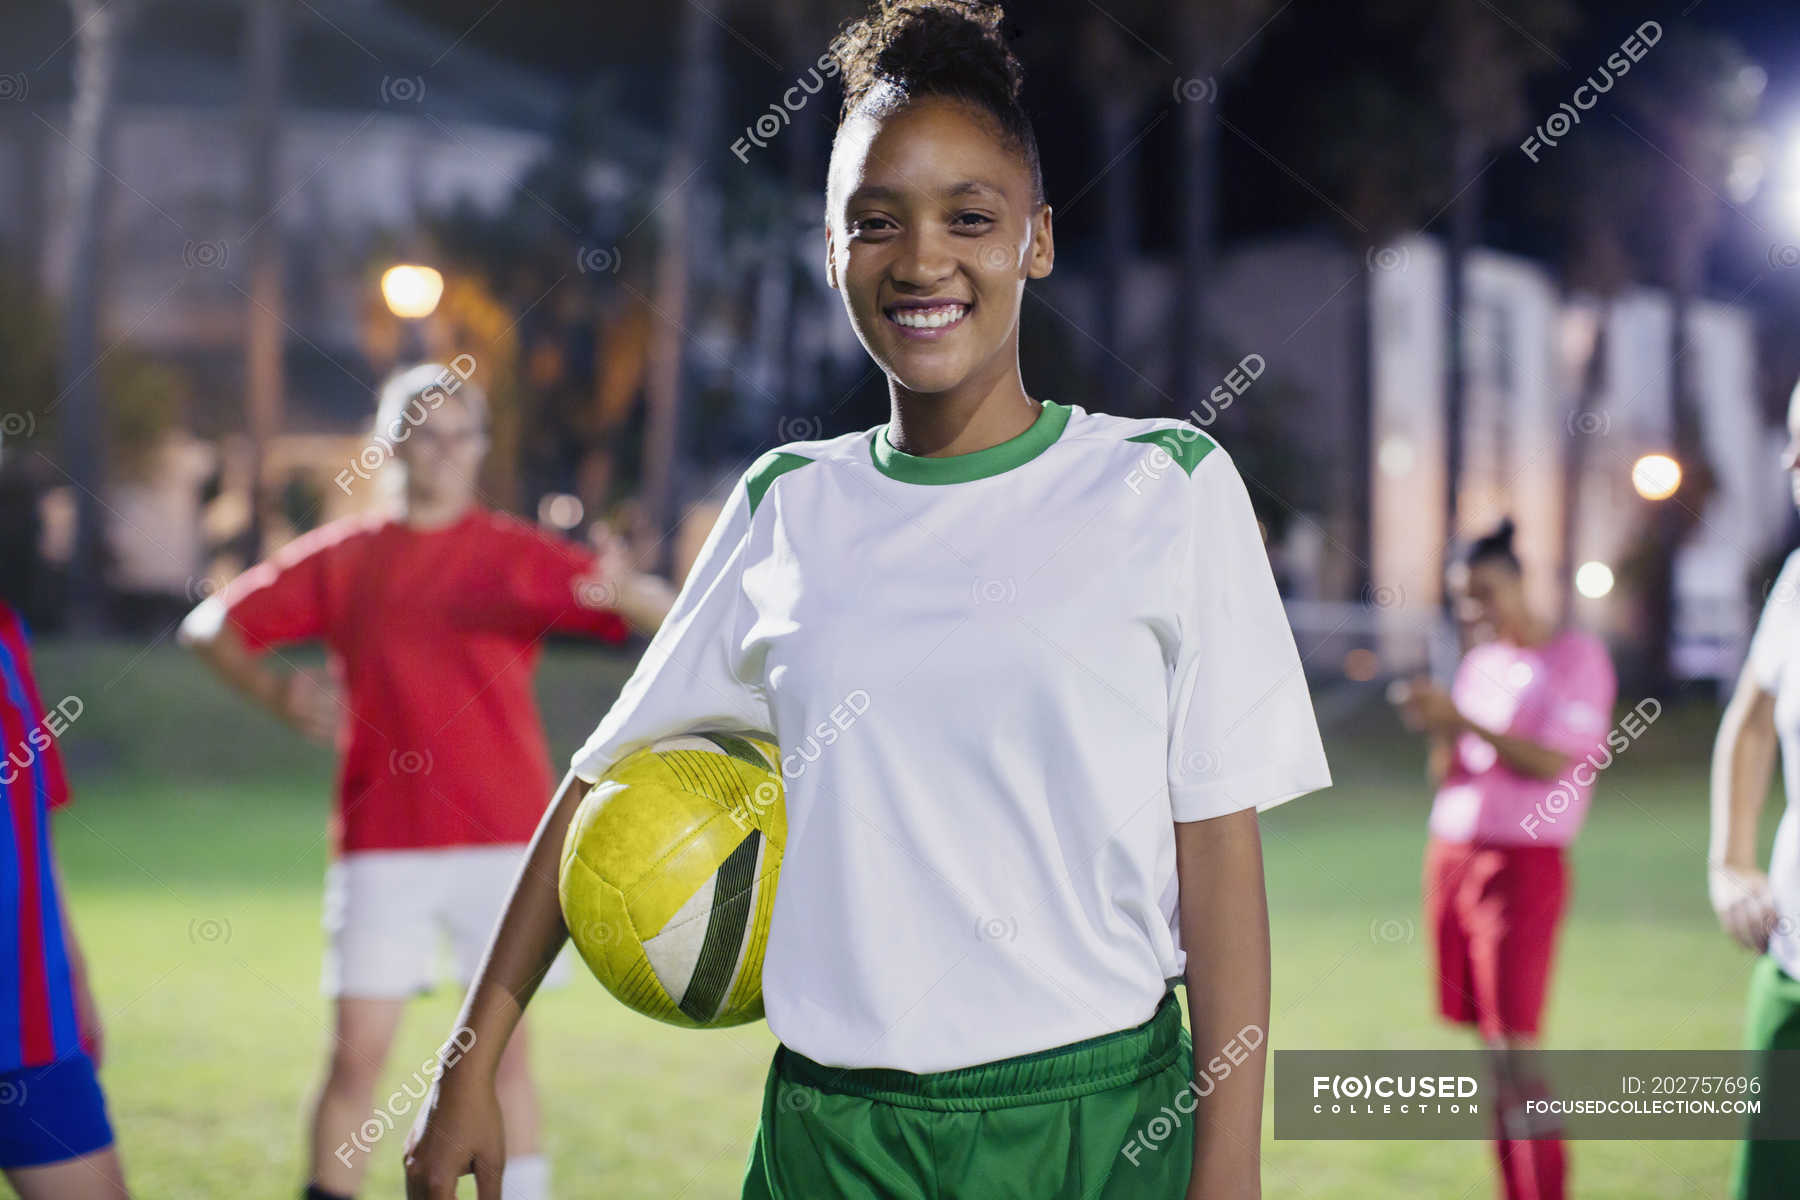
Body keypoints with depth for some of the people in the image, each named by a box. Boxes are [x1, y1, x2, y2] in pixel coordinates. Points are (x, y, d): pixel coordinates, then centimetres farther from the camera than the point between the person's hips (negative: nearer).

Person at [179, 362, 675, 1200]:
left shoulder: (517, 556, 2)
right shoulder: (341, 558, 7)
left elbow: (668, 618, -9)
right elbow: (210, 626, 12)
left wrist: (626, 594, -33)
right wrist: (276, 693, -6)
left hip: (501, 840, -1)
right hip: (380, 841, 1)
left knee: (502, 1042, 3)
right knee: (357, 1052, -1)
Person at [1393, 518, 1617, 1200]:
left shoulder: (1576, 658, -3)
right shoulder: (1478, 663, 16)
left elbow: (1552, 762, -15)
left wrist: (1462, 720, -18)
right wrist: (1435, 730, -4)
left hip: (1525, 861, -7)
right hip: (1452, 854, 7)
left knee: (1513, 1047, -14)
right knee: (1489, 1045, 6)